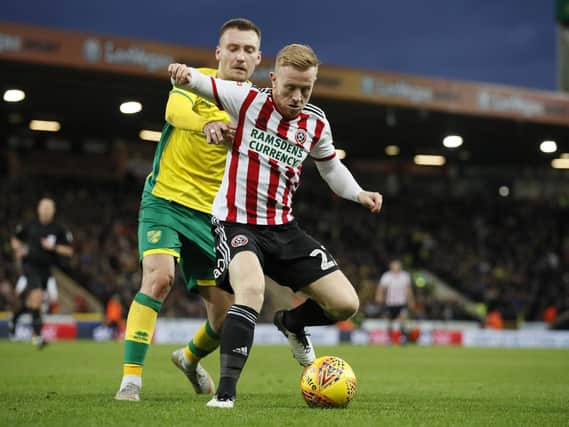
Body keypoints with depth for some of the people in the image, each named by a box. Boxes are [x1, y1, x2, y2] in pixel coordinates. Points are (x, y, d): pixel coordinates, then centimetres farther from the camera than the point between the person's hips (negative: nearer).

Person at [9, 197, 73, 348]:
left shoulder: (59, 230, 0)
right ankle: (37, 334, -16)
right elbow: (15, 239, 18)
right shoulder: (30, 226, 1)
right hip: (30, 265, -3)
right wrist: (19, 249, -2)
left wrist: (54, 247, -14)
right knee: (37, 295, -21)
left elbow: (69, 251, 1)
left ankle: (15, 316, 44)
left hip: (46, 268, 3)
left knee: (32, 302, 12)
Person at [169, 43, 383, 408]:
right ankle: (226, 391, -29)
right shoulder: (249, 100, -8)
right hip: (236, 223, -5)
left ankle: (291, 323, 31)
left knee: (345, 304, -2)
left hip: (283, 228, 5)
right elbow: (201, 83, -12)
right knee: (252, 289, -36)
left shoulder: (316, 123, 4)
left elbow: (330, 166, 22)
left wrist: (358, 194, 6)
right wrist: (184, 74, -37)